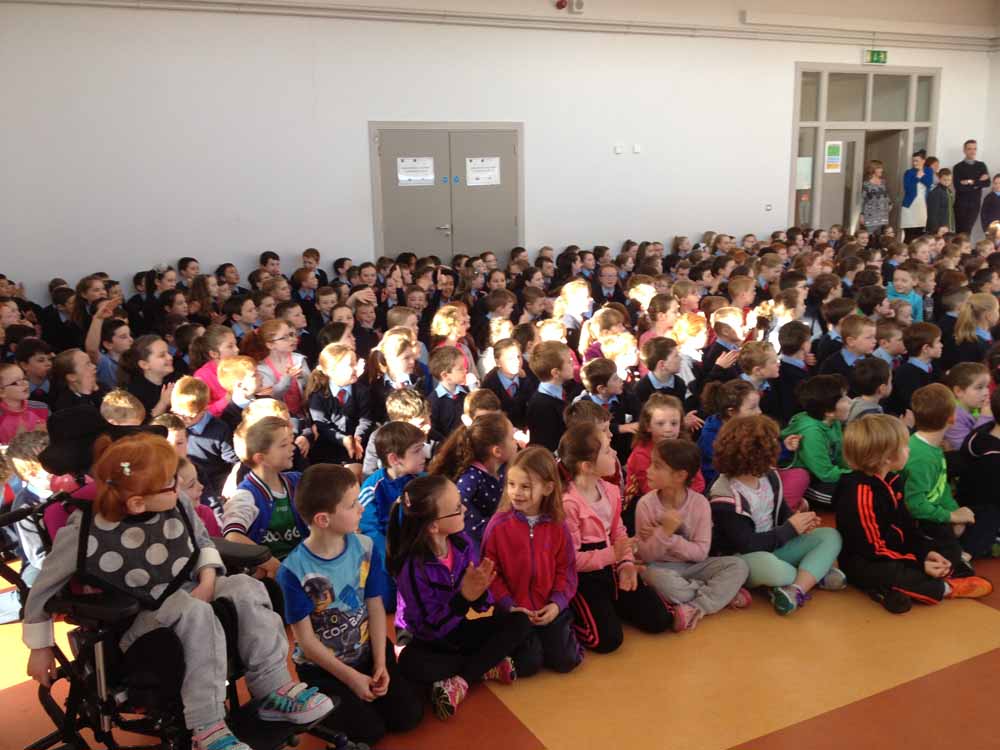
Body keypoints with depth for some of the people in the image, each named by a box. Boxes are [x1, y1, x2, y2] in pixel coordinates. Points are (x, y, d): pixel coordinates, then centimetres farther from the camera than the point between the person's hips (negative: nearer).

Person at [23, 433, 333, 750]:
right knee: (195, 613, -35)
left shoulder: (176, 508, -8)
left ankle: (274, 690, -16)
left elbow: (203, 542, 12)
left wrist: (208, 580, -6)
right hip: (136, 624, -4)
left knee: (245, 588, -22)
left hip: (185, 602, 5)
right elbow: (43, 590, -4)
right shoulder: (83, 534, -20)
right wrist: (40, 648, 4)